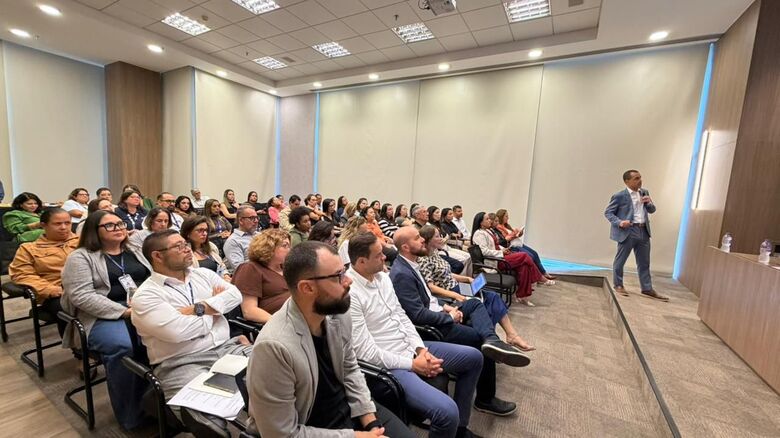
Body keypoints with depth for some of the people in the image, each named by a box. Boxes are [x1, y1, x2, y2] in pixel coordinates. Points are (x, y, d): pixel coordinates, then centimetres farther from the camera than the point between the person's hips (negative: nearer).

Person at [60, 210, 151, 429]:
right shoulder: (80, 257, 3)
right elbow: (81, 296, -9)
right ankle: (130, 414, -14)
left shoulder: (134, 253, 20)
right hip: (103, 316, -3)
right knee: (121, 346, -34)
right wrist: (124, 312, -17)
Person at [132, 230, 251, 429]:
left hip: (227, 348, 5)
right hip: (182, 364, -5)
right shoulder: (146, 295, -3)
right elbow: (175, 330, -18)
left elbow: (235, 294, 2)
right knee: (208, 415, -32)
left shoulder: (203, 274, 14)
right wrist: (214, 311, -3)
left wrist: (199, 308, -10)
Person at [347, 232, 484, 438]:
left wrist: (421, 349, -4)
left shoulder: (382, 276, 3)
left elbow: (401, 316, 9)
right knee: (447, 412, -27)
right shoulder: (348, 294, -23)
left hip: (411, 349, 9)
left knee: (473, 357, 13)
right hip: (388, 364, -9)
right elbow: (366, 352, -22)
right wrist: (412, 364, -16)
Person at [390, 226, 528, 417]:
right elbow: (418, 315, -26)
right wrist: (449, 316, -13)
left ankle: (492, 340, -20)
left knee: (475, 304, 7)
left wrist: (443, 307, 1)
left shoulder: (409, 264, 6)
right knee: (483, 342, -5)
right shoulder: (401, 274, -24)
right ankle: (486, 400, 15)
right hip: (431, 327, -10)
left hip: (435, 313, 10)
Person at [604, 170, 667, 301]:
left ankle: (647, 289, 23)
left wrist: (649, 203, -4)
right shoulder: (619, 196, -9)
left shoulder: (644, 192, 10)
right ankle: (618, 285, 22)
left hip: (643, 231, 6)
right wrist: (619, 222, -21)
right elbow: (608, 212, -6)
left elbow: (652, 211, 17)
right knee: (620, 260, 6)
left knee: (644, 262, 12)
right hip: (627, 231, -6)